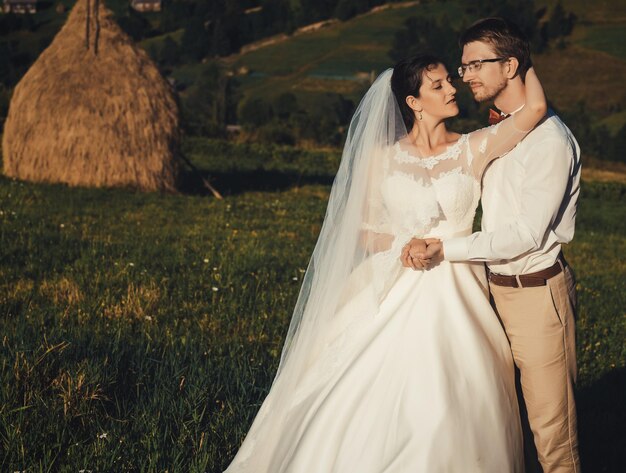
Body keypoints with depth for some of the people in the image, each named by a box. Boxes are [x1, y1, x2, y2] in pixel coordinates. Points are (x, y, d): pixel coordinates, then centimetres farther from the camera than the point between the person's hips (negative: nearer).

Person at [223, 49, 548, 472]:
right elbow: (364, 230, 8)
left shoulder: (473, 150, 1)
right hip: (394, 291, 0)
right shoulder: (383, 158, 4)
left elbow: (535, 108, -12)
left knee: (451, 414, -2)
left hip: (453, 297, 0)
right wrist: (405, 246, -10)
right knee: (369, 408, -4)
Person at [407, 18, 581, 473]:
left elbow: (527, 234, -20)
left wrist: (444, 248, -21)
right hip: (496, 289, 8)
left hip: (538, 294, -8)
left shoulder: (549, 138, -16)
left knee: (551, 427, 0)